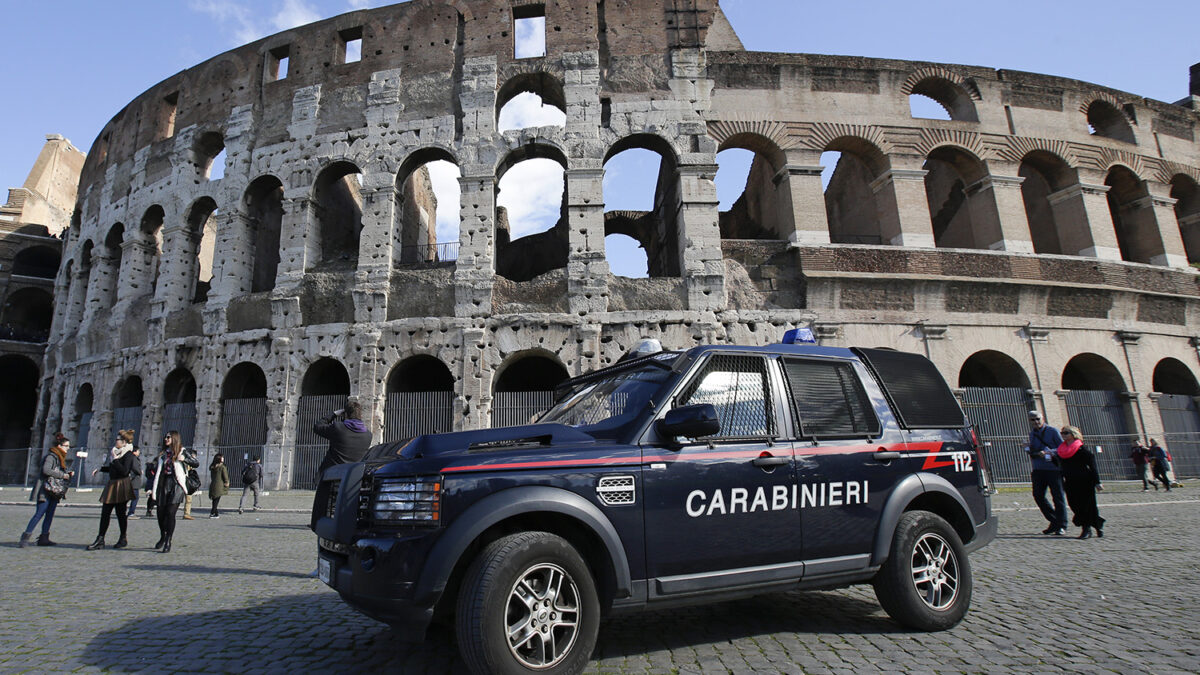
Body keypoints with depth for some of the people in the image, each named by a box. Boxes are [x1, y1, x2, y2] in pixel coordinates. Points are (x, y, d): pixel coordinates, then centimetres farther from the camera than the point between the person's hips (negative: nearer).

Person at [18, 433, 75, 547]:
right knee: (39, 513, -9)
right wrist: (63, 475, -20)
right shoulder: (51, 456, -11)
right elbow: (46, 470, -24)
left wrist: (68, 474, 2)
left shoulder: (60, 457, 17)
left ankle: (44, 538, 10)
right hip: (46, 490, -9)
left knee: (50, 514, 7)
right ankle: (25, 537, -2)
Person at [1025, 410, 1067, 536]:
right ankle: (1054, 521, 16)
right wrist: (1029, 449, -1)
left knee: (1058, 496, -2)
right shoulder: (1032, 433, 15)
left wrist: (1048, 453, -19)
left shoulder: (1052, 431, -1)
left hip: (1053, 469, -5)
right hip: (1038, 469, 5)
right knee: (1038, 495, 1)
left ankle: (1061, 526, 7)